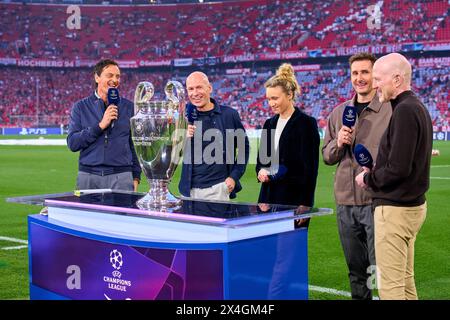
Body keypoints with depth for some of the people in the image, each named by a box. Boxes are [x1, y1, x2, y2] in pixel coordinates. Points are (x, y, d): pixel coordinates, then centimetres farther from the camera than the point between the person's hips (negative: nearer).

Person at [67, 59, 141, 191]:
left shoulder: (128, 107, 8)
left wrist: (136, 176, 4)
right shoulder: (80, 107, 5)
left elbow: (134, 145, 10)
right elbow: (72, 143, -5)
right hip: (88, 177, 0)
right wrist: (100, 125, -13)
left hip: (121, 177, 0)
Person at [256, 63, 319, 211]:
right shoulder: (269, 124, 14)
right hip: (269, 197, 6)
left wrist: (305, 204, -14)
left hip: (293, 199, -6)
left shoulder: (306, 123, -5)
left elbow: (310, 167, -9)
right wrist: (261, 171, -2)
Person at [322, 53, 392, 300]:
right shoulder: (339, 112, 12)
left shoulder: (392, 111, -4)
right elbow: (326, 157, 15)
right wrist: (339, 143, -5)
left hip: (377, 201, -5)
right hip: (346, 202, 5)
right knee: (356, 269, 15)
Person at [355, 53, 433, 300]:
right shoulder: (418, 107, 13)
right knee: (405, 280, 17)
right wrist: (376, 170, 8)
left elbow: (399, 168, -24)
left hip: (395, 208, -10)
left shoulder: (404, 111, -18)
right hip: (413, 203, 10)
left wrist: (368, 179, -8)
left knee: (390, 285, -3)